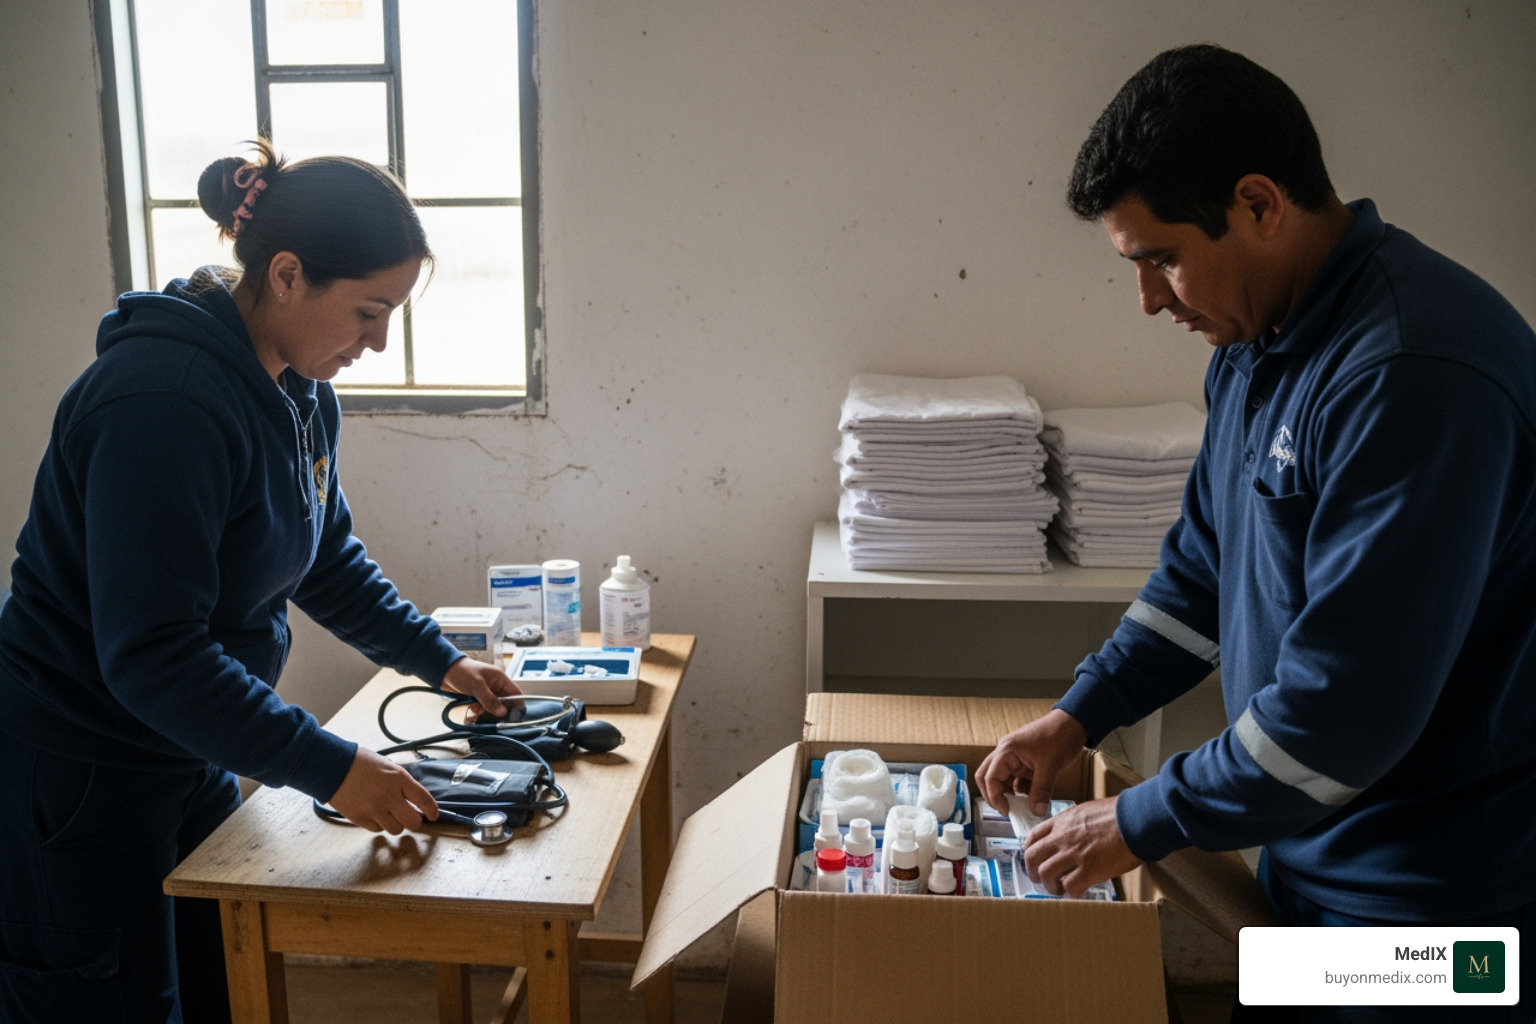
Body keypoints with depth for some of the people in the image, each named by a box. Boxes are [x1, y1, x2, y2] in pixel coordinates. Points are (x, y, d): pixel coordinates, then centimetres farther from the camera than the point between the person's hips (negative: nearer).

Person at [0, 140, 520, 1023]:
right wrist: (330, 768, -28)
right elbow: (150, 654, -31)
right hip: (73, 783, -8)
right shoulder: (165, 399, -29)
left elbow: (330, 559, 15)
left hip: (190, 755, 8)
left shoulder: (304, 395, 0)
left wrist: (439, 659, 9)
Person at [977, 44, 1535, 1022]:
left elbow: (1352, 696, -29)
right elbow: (1204, 567, 12)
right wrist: (1079, 714, 6)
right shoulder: (1257, 342, 2)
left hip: (1427, 889, -8)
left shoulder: (1413, 372, -28)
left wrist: (1143, 822, -18)